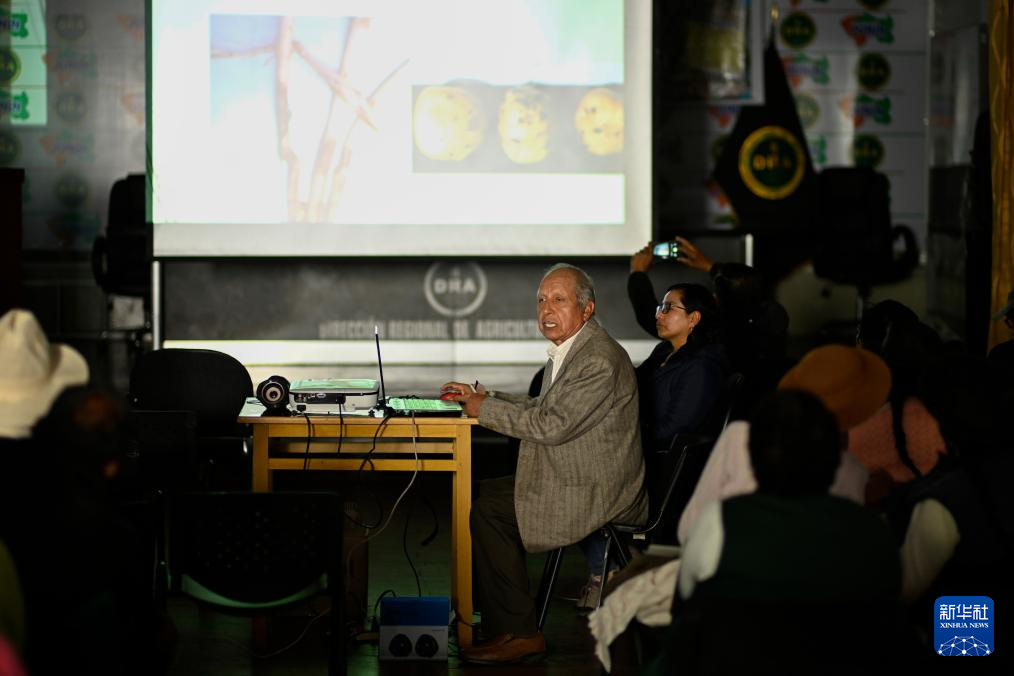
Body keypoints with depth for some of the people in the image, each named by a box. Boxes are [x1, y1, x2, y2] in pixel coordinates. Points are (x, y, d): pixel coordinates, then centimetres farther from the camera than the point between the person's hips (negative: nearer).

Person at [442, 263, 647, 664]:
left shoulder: (600, 360, -22)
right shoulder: (567, 350, 11)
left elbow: (552, 425, -25)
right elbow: (543, 407, 23)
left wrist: (485, 408, -14)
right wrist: (482, 397, 12)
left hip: (598, 495, -11)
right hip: (574, 479, 11)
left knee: (489, 511, -15)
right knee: (483, 492, 12)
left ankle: (518, 633, -8)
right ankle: (492, 614, 17)